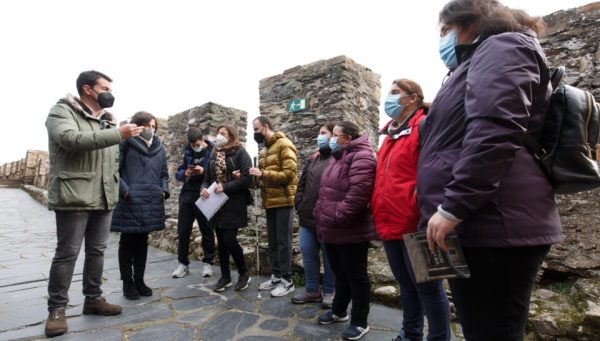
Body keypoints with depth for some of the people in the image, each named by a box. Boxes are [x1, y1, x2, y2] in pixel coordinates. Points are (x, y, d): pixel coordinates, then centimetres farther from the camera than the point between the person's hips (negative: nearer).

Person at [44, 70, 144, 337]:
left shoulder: (108, 122, 17)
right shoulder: (62, 111, -3)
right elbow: (72, 139, -24)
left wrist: (116, 188, 14)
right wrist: (118, 134, -27)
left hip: (104, 199, 7)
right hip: (74, 197, -6)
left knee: (97, 251, 12)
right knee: (67, 253, 1)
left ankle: (93, 299, 25)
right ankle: (56, 309, 15)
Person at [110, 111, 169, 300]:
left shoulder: (159, 147, 12)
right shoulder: (126, 143, -5)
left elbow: (164, 173, 17)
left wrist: (164, 191, 4)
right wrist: (124, 190, -17)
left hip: (151, 202, 5)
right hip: (129, 202, -5)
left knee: (142, 242, 14)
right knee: (127, 243, 7)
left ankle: (139, 280, 26)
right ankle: (127, 283, 20)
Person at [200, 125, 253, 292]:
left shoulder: (240, 152, -4)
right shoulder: (214, 155, 15)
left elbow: (247, 178, -14)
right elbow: (207, 178, 16)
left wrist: (226, 187, -19)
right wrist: (204, 188, -6)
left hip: (234, 203, -6)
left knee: (229, 240, -8)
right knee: (221, 241, 11)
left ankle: (244, 273, 14)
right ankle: (225, 276, 26)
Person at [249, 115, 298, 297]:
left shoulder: (284, 145, -9)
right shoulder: (265, 149, 18)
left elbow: (289, 173, -19)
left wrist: (262, 174, -21)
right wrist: (255, 176, 2)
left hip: (282, 201, -8)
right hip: (270, 201, 9)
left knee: (283, 241, -1)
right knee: (272, 241, 14)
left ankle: (287, 280, 10)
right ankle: (276, 276, 26)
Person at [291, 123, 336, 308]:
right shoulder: (312, 159, 16)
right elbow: (302, 183, 17)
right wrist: (299, 204, 7)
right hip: (307, 216, 7)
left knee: (329, 255, 8)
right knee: (308, 253, 11)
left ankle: (329, 291, 23)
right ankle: (312, 290, 26)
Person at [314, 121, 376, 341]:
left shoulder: (361, 156, -15)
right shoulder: (338, 157, 18)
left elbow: (357, 194, -27)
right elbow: (326, 191, 21)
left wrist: (336, 219, -23)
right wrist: (321, 216, 13)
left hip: (350, 232, -9)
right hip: (332, 231, 9)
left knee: (356, 276, 6)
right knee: (340, 273, 22)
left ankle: (360, 322, 21)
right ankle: (338, 311, 39)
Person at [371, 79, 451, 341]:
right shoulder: (390, 134, 17)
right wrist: (377, 209, 16)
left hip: (413, 224, -8)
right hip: (390, 223, 9)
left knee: (427, 286, 5)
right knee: (406, 283, 21)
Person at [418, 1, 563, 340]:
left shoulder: (502, 47, -1)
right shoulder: (479, 60, 28)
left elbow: (494, 132, -20)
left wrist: (451, 207, -22)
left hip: (492, 225, -10)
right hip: (483, 223, 10)